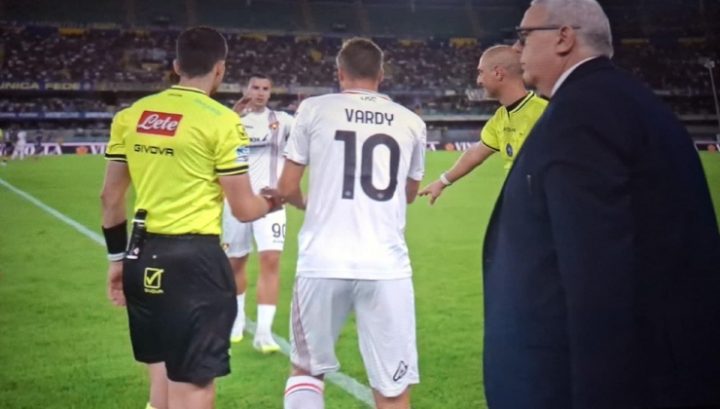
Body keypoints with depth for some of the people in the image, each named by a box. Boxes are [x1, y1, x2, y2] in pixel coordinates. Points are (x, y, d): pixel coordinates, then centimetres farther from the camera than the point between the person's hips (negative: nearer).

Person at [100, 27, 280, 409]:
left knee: (163, 377, 22)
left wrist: (118, 257, 21)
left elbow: (111, 196, 11)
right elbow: (243, 208, -7)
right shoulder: (221, 122, -10)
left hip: (144, 259, 6)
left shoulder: (130, 116, 7)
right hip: (195, 260, -6)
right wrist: (272, 202, 15)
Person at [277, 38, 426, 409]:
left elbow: (286, 189, 8)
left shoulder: (314, 110, 4)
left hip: (324, 264, 0)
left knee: (306, 370, 20)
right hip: (386, 267, 1)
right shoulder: (411, 122, 11)